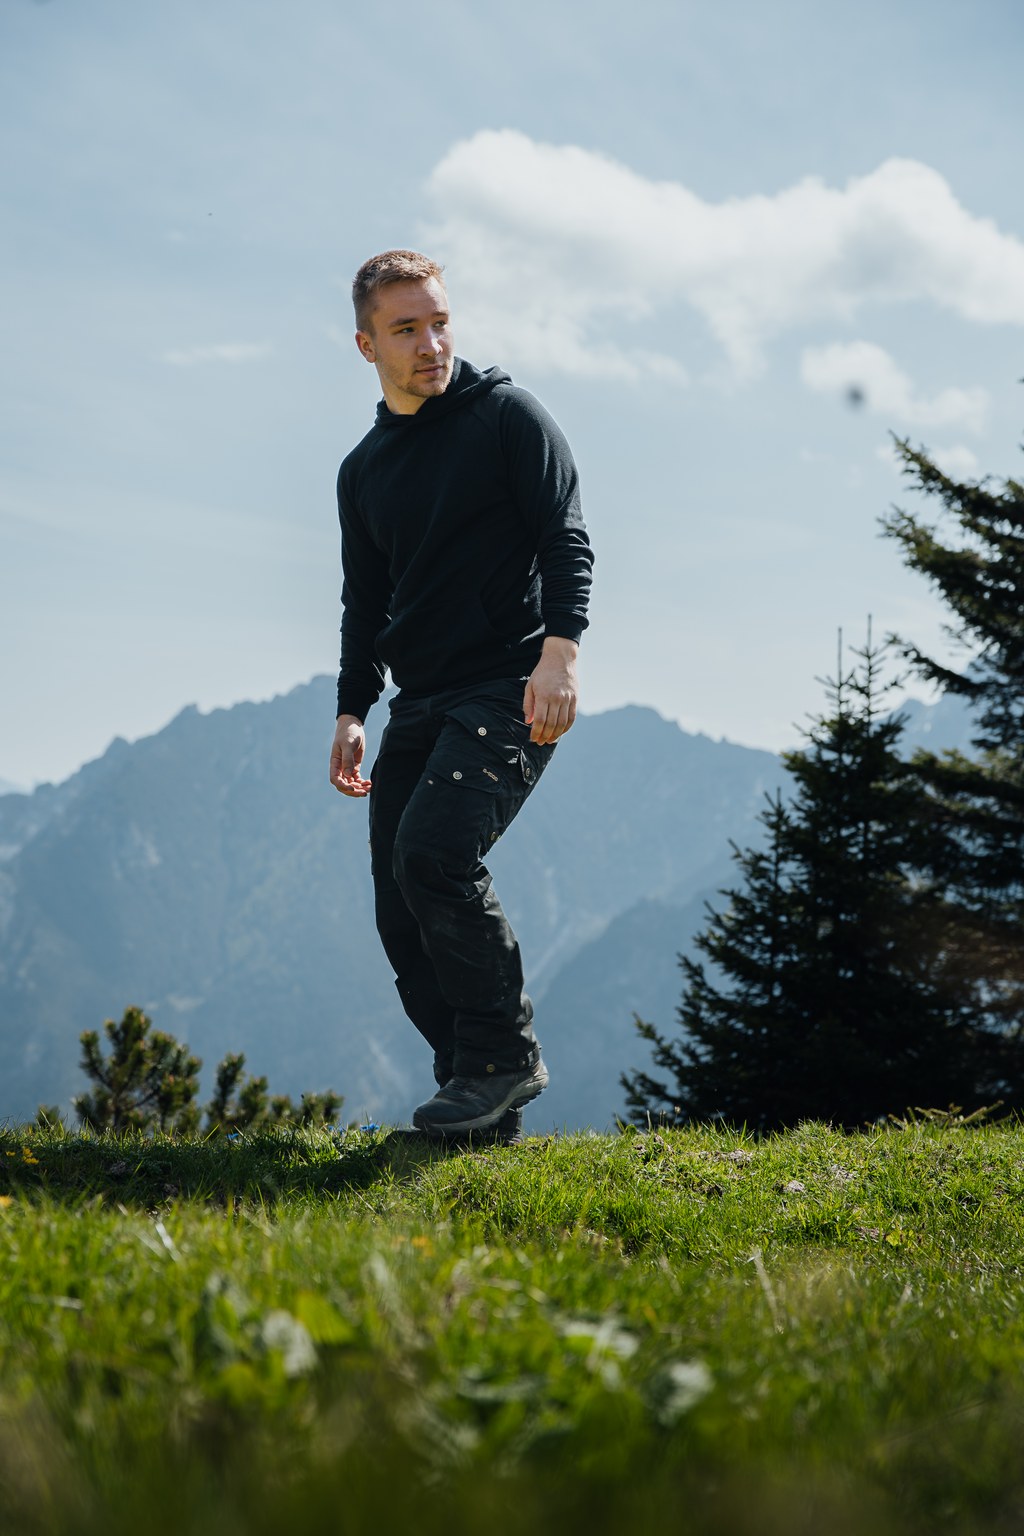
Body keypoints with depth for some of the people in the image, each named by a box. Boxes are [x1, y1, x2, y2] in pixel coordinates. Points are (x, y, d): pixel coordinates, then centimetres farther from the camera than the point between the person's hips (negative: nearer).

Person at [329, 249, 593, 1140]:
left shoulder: (507, 416, 0)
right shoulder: (363, 471, 17)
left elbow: (566, 540, -8)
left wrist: (559, 649, -23)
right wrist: (352, 712, 13)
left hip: (509, 690, -7)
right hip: (419, 701, 7)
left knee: (433, 851, -25)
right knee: (401, 911, -1)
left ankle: (504, 1052, -11)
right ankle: (483, 1103, 7)